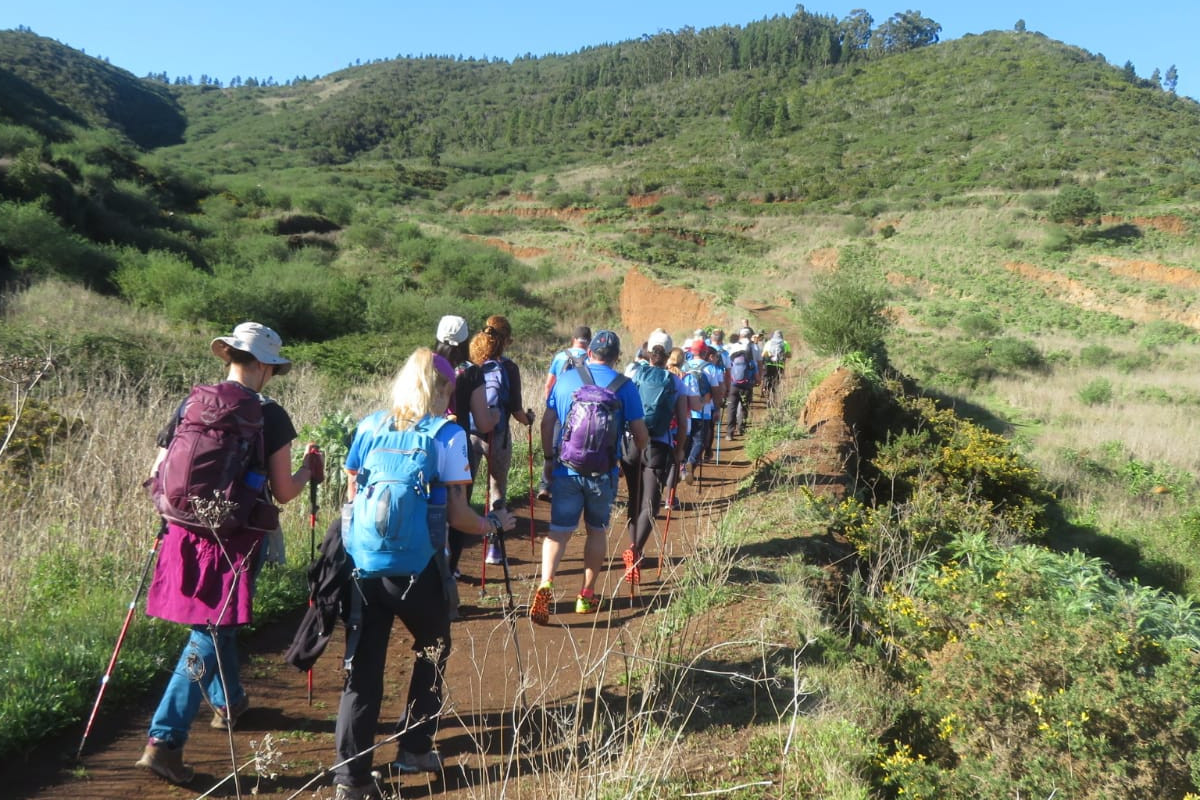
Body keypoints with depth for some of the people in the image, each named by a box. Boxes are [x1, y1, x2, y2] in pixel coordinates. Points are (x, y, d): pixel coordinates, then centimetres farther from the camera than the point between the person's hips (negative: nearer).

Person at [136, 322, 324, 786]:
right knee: (212, 633, 1)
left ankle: (229, 702, 43)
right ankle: (164, 740, -3)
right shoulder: (269, 416, -9)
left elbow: (158, 474, 6)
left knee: (213, 623, 24)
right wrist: (309, 471, 12)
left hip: (185, 532, 6)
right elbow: (282, 493, -8)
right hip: (234, 538, -6)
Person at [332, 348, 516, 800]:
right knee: (433, 651, 21)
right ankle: (414, 749, 29)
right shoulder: (449, 436, -7)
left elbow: (352, 492, 11)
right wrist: (495, 524, 9)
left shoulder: (370, 426, 5)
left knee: (363, 664, 10)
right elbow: (456, 516, -8)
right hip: (418, 567, -3)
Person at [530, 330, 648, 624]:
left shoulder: (565, 379, 1)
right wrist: (637, 455, 18)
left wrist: (549, 457, 16)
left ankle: (545, 584, -16)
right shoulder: (625, 386, -4)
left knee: (559, 529, 5)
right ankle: (587, 595, 21)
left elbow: (547, 423, 5)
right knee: (597, 530, 15)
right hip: (603, 472, -1)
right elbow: (640, 434, -3)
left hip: (566, 468, 1)